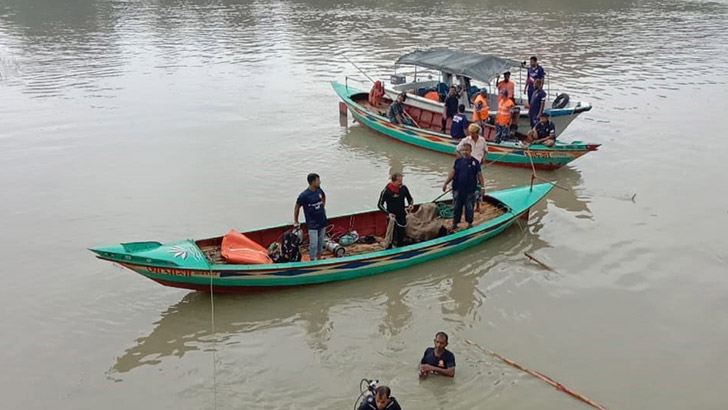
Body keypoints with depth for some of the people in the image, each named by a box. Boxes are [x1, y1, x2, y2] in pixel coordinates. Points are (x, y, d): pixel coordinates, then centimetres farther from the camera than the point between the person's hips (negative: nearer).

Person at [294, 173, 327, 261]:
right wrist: (296, 221, -3)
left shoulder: (319, 190, -2)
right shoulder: (304, 195, -20)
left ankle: (319, 258, 32)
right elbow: (297, 208, -9)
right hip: (312, 224, -6)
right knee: (313, 244, -3)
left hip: (322, 221, 6)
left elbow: (324, 197, 23)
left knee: (321, 242, 17)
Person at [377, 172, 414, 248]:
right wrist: (388, 213, -20)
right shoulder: (386, 191, -17)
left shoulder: (404, 188, -5)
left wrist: (410, 205, -11)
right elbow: (380, 205, -9)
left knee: (401, 237, 16)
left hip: (402, 217, 4)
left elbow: (410, 199, 11)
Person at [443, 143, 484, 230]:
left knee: (469, 207, 7)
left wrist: (482, 186, -2)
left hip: (470, 190, -2)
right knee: (456, 207, 10)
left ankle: (470, 223, 23)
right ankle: (455, 223, 22)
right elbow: (452, 172, 2)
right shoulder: (458, 161, 5)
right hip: (457, 189, 2)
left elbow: (479, 175, 1)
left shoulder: (475, 162, -1)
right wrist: (446, 183, -5)